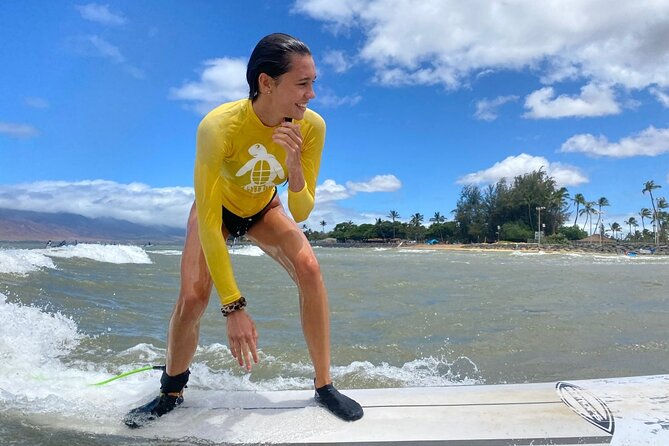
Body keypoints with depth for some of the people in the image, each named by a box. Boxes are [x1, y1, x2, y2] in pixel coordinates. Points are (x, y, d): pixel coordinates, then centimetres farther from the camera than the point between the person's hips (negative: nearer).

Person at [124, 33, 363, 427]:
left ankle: (324, 386, -6)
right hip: (217, 210, -2)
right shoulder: (219, 126, -37)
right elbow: (208, 221, -37)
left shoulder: (311, 126, -28)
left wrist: (294, 165, -43)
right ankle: (171, 392, 14)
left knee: (309, 269, -21)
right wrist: (233, 306, -41)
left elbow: (301, 213, -23)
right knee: (193, 297, -16)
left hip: (264, 210, 2)